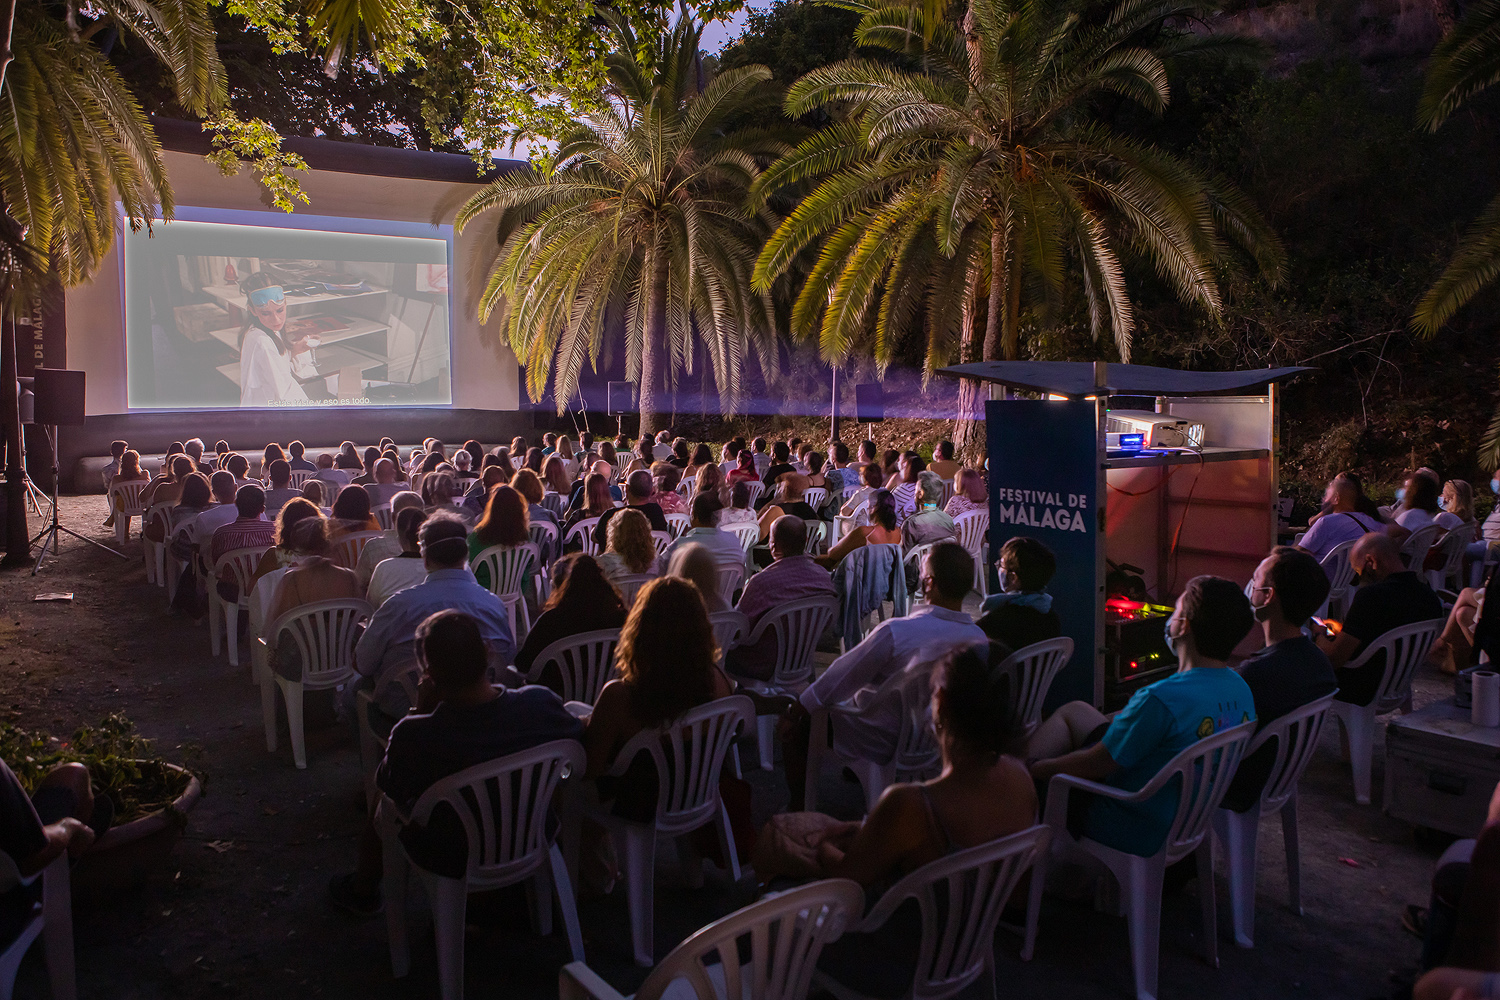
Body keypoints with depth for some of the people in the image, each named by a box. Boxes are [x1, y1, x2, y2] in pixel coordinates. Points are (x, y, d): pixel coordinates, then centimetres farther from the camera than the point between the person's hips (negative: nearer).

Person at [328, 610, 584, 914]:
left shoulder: (414, 737, -34)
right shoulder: (542, 702, -25)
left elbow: (387, 786, -11)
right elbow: (577, 738, -3)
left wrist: (420, 710, -14)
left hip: (454, 862, -3)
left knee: (383, 810, 26)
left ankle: (363, 892, 54)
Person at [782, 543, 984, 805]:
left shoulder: (894, 632, -33)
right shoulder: (979, 639, -16)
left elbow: (836, 682, -20)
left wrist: (793, 712, -4)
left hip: (879, 742, -6)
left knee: (804, 715, 17)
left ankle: (797, 803, 29)